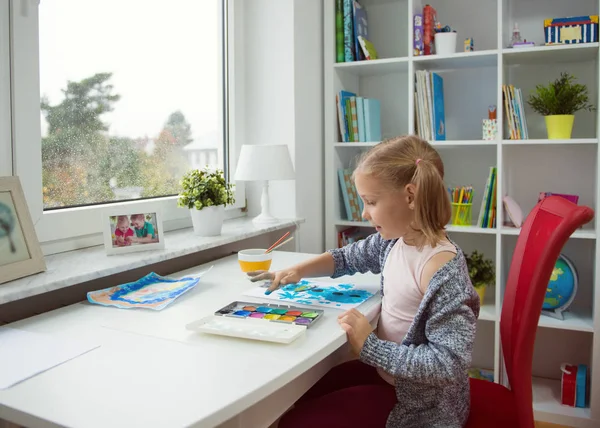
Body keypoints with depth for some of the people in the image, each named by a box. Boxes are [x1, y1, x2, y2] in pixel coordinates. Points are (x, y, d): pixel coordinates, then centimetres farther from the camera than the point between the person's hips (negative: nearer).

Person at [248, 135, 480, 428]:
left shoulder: (443, 270, -31)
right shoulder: (393, 241, -5)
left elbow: (449, 363, -31)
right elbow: (348, 256, 14)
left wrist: (370, 347, -28)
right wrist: (297, 271, -1)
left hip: (419, 402, -8)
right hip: (387, 371, 8)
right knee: (301, 400, 19)